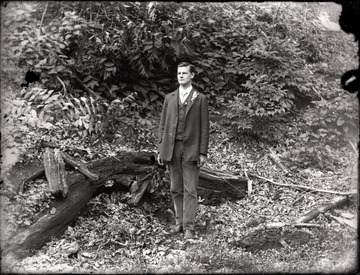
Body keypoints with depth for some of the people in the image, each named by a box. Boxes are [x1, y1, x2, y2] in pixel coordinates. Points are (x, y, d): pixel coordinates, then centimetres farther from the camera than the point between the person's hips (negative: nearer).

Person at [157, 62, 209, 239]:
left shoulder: (200, 99, 3)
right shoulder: (169, 98, 12)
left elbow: (204, 127, 0)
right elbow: (163, 125, 12)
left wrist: (203, 153, -6)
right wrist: (160, 149, 5)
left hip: (191, 149, -3)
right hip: (172, 148, 3)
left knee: (190, 190, -3)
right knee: (175, 189, 10)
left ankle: (188, 227, 0)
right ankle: (179, 221, 20)